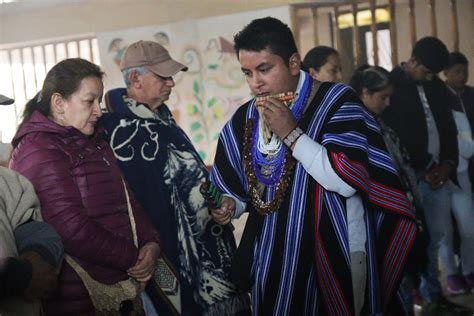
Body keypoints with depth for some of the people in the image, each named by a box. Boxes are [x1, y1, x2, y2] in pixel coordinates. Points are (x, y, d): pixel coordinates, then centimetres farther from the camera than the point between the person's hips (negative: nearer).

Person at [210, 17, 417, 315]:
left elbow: (347, 181, -23)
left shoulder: (337, 102, -11)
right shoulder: (245, 119, 5)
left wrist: (291, 133, -22)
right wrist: (229, 206, -5)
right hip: (272, 260, 5)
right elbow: (241, 189, 16)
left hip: (336, 257, -5)